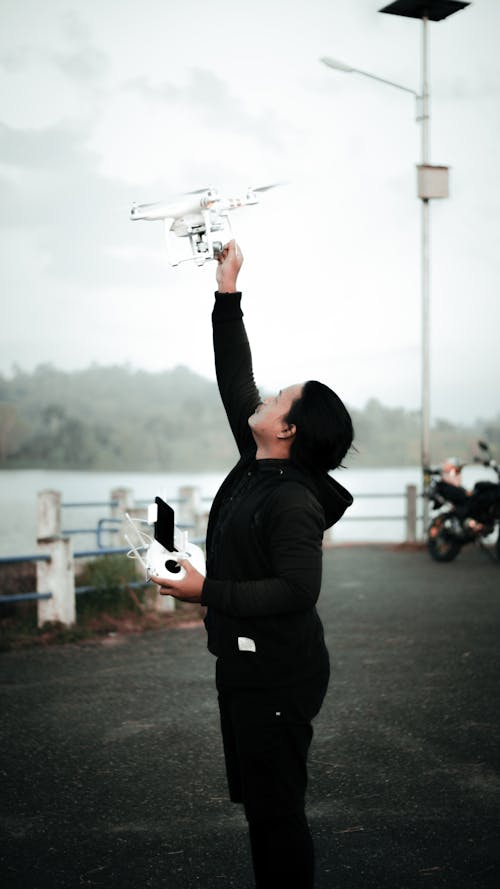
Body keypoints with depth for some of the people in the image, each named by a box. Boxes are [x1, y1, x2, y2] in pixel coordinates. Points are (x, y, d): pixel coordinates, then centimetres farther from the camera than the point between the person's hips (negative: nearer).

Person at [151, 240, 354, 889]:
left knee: (276, 809, -1)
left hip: (279, 676, -9)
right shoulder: (256, 469, 6)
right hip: (245, 664, 9)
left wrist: (206, 592, -23)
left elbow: (297, 591, -26)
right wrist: (228, 289, 10)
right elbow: (236, 381, 11)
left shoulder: (294, 501, -20)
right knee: (258, 801, 17)